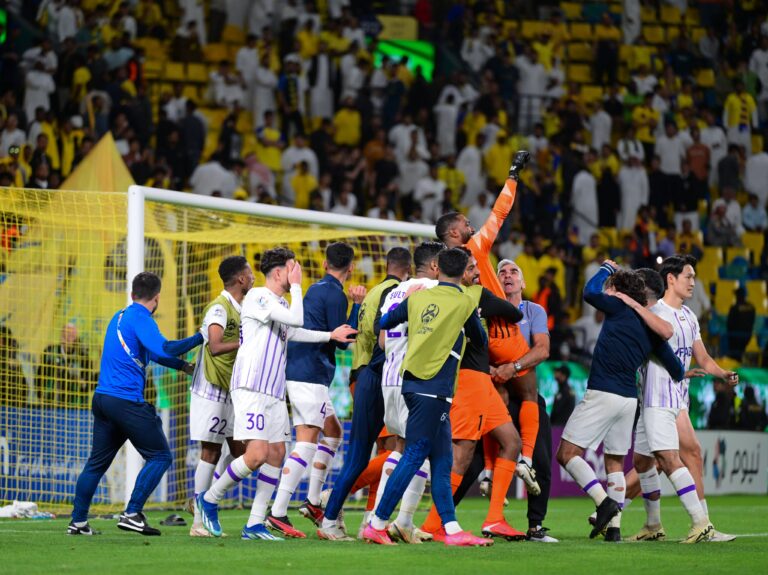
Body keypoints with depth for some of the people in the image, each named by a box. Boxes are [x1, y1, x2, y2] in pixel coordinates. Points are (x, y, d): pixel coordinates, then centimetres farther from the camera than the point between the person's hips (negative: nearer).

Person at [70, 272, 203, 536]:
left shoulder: (120, 317, 20)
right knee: (160, 457, -2)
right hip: (127, 400, -9)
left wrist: (182, 365, 35)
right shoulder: (141, 319, -9)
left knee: (97, 462, 15)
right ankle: (132, 514, -10)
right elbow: (163, 349, -23)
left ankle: (78, 521, 13)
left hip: (102, 397, 9)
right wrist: (200, 338, -17)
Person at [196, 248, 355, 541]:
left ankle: (255, 524, 6)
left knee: (276, 453, 3)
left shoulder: (280, 303, 18)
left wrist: (330, 335, 37)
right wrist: (296, 286, -8)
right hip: (251, 388, -10)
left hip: (274, 393, 10)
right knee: (257, 454, -17)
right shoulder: (258, 297, -11)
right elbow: (296, 320, -21)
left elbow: (292, 332, 38)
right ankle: (209, 500, 2)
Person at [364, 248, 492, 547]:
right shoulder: (464, 303, -1)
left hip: (413, 383, 7)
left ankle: (452, 529, 6)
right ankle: (377, 525, -9)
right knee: (414, 456, -7)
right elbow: (482, 340, 14)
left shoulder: (417, 297, 11)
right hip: (434, 388, -7)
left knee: (442, 460, 9)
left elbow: (384, 322, 20)